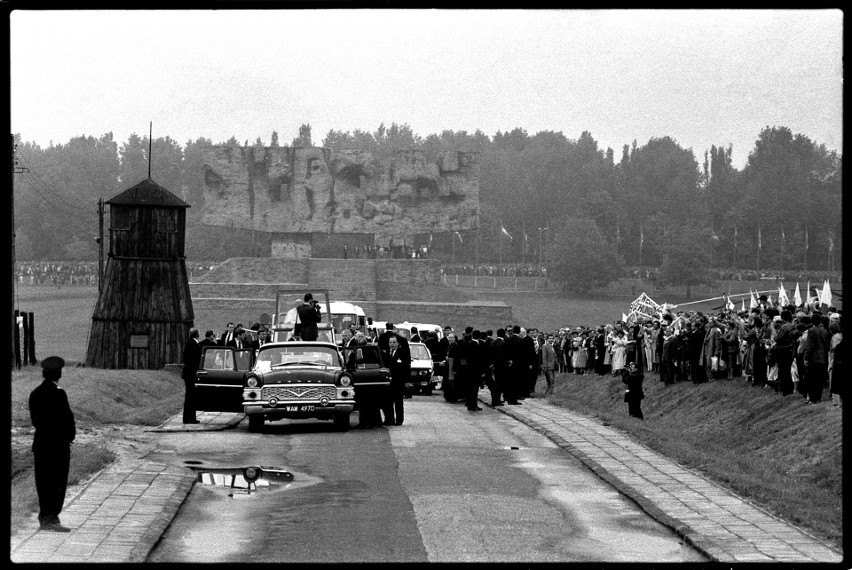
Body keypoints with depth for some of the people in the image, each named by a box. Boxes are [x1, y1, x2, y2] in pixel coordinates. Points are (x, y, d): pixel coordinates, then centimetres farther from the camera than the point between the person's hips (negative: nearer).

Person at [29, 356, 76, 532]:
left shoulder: (35, 394, 5)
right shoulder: (58, 394, -17)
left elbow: (35, 419, 8)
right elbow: (67, 418, -15)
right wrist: (69, 436, 1)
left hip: (40, 443, 7)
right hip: (58, 444, -7)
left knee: (43, 483, 12)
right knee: (58, 483, -1)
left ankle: (44, 518, 17)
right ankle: (51, 519, -2)